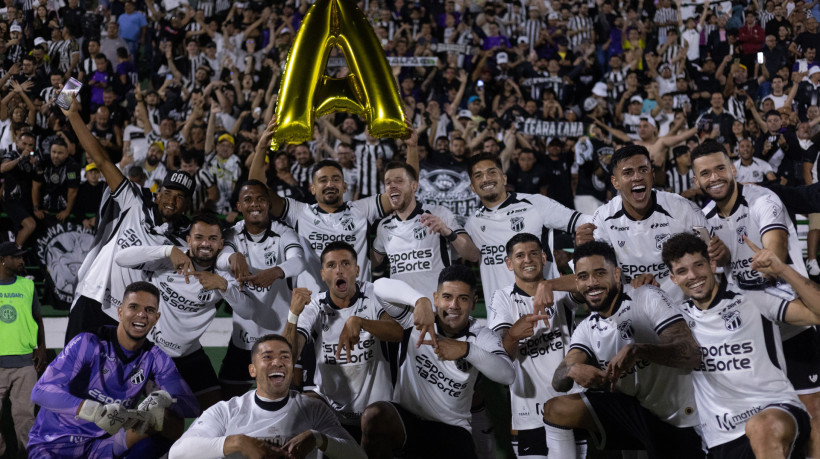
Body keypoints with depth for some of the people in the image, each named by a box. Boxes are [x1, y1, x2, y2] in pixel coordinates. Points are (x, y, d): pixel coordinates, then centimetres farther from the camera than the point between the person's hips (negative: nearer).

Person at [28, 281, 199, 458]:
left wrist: (165, 399, -30)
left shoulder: (155, 358, 1)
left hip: (105, 443, 5)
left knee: (174, 426, -16)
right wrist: (94, 411, -38)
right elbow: (41, 391, -23)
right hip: (53, 445, -5)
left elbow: (190, 405, -6)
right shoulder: (88, 344, -13)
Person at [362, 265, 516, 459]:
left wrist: (466, 349, -34)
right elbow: (381, 286, -19)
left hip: (451, 428, 2)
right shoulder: (417, 320, -5)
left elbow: (507, 375, -20)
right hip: (404, 417, -1)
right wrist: (421, 300, -37)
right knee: (373, 416, -34)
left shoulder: (482, 337, -2)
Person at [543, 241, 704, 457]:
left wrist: (637, 350, -39)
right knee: (554, 409, -11)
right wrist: (572, 370, -30)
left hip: (677, 420, -4)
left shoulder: (647, 297, -10)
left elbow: (691, 353, -22)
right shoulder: (586, 329, 7)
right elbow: (558, 383, -5)